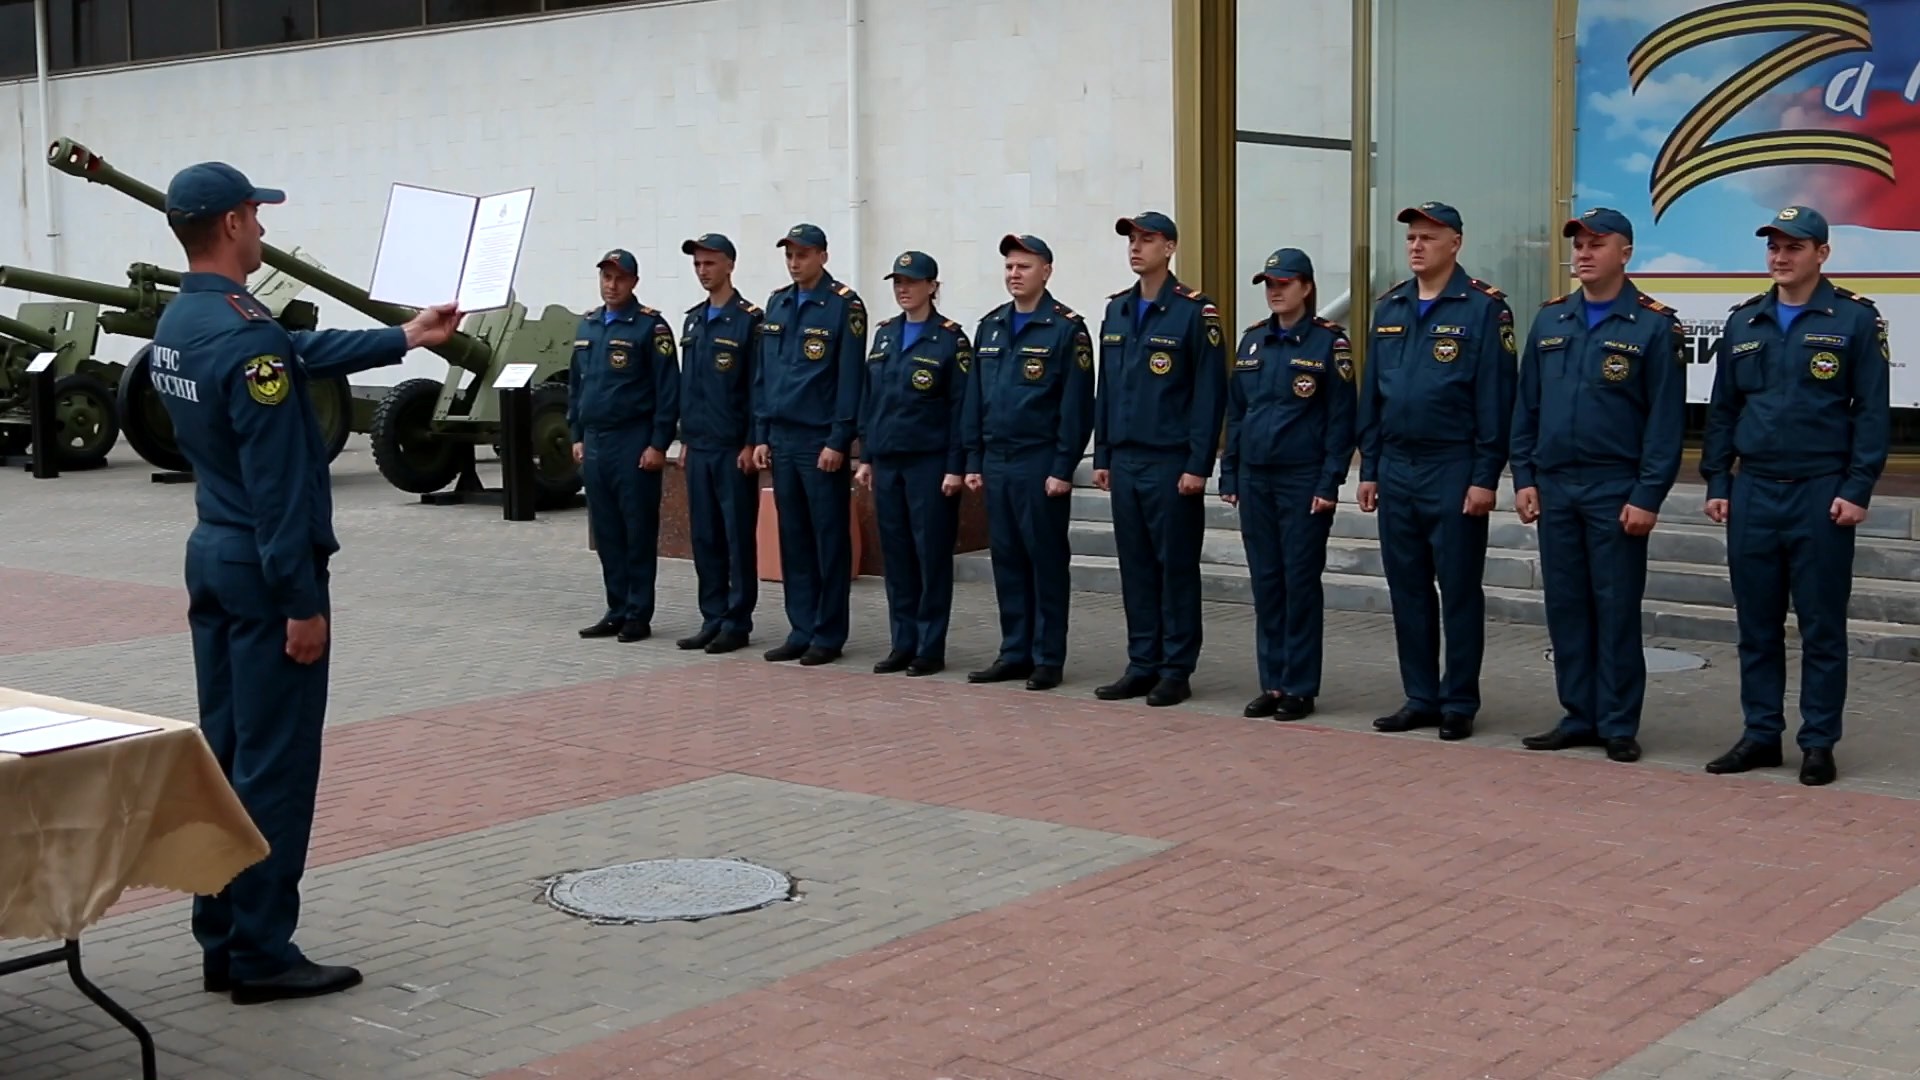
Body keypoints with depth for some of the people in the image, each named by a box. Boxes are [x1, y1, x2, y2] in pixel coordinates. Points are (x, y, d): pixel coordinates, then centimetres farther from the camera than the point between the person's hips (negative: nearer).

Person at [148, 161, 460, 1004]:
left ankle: (220, 944, 19)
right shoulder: (247, 339, -21)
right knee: (274, 766, -3)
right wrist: (301, 602, -20)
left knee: (223, 754, 13)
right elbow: (278, 486, -23)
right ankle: (262, 955, 3)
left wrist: (407, 338, 30)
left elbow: (305, 354, 21)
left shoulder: (179, 323, 9)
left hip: (211, 554, 10)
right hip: (263, 567, -10)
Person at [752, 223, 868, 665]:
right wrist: (761, 436, 9)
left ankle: (828, 636, 7)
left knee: (829, 541, 1)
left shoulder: (844, 306, -7)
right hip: (782, 441, 6)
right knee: (792, 540, 9)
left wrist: (838, 442, -14)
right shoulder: (777, 305, 12)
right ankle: (801, 631, 16)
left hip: (821, 442, -6)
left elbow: (850, 379, -11)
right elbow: (762, 375, 14)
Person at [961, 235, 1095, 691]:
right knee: (1006, 561, 10)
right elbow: (974, 397, 14)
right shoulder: (990, 327, 12)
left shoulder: (1067, 328, -6)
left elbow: (1076, 404, -10)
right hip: (996, 463, 6)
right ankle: (1014, 653, 17)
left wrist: (1063, 468, -14)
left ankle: (1048, 660, 7)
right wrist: (973, 461, 9)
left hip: (1040, 465, -6)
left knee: (1047, 562, 1)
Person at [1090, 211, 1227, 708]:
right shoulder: (1116, 310, 12)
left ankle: (1176, 671, 8)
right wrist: (1102, 456, 11)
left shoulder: (1194, 312, -7)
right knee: (1135, 567, 10)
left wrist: (1198, 465, -14)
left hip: (1172, 463, -6)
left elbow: (1209, 393, -10)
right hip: (1124, 462, 6)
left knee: (1176, 567, 1)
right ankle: (1142, 666, 17)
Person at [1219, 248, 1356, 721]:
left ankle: (1300, 688, 8)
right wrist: (1229, 476, 10)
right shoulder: (1252, 340, 10)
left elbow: (1340, 418, -8)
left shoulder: (1328, 341, -6)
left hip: (1304, 481, -5)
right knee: (1266, 581, 8)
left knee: (1300, 581, 0)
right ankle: (1272, 684, 16)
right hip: (1255, 479, 5)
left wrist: (1329, 484, -13)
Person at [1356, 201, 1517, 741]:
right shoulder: (1389, 308, 11)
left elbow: (1495, 398, -10)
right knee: (1407, 590, 10)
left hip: (1454, 471, -6)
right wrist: (1368, 468, 10)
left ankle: (1459, 704, 11)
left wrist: (1485, 477, -13)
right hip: (1395, 470, 6)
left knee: (1459, 592, 2)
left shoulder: (1484, 308, -6)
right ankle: (1420, 698, 19)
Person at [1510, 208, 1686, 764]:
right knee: (1565, 607, 8)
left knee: (1617, 609, 1)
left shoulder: (1653, 325, -5)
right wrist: (1524, 478, 5)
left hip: (1616, 491, -5)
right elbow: (1526, 406, 12)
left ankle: (1619, 726, 9)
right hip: (1554, 488, 5)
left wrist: (1647, 497, -13)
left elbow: (1666, 420, -8)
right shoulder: (1550, 320, 10)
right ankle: (1578, 718, 18)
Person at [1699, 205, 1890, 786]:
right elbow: (1722, 408, 14)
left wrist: (1857, 490, -11)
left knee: (1822, 627, 3)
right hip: (1753, 493, 4)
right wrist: (1716, 483, 8)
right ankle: (1761, 735, 18)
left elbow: (1872, 411, -4)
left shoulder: (1854, 319, -2)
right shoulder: (1744, 322, 10)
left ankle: (1819, 744, 10)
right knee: (1756, 625, 9)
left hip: (1821, 494, -4)